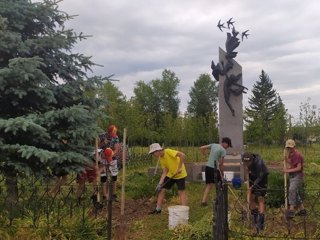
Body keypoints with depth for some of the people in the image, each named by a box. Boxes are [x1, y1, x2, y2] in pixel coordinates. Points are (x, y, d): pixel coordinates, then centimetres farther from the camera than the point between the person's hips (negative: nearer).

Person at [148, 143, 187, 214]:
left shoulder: (168, 151, -25)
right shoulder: (161, 159, -1)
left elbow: (182, 155, -34)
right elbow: (165, 171, -2)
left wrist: (179, 168, -31)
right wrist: (160, 183, -11)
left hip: (180, 174, -7)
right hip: (170, 174, 7)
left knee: (181, 192, -9)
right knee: (161, 190, 4)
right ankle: (158, 209, 15)